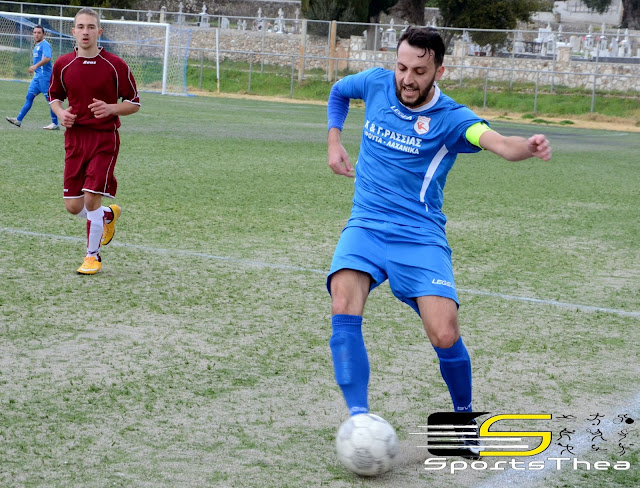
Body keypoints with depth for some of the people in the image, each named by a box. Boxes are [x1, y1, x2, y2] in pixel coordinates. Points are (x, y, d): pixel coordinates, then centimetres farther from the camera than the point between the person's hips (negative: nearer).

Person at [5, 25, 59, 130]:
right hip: (37, 76, 10)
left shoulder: (45, 45, -11)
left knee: (50, 99, -5)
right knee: (29, 97, 8)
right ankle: (18, 120, 9)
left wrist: (36, 66, -35)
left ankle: (55, 124, -1)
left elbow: (47, 58, -27)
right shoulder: (37, 46, 19)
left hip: (44, 76, -10)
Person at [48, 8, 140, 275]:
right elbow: (55, 96, 19)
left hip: (105, 138, -4)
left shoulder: (115, 66, -6)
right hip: (74, 138, 4)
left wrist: (110, 108, -18)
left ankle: (93, 255, 8)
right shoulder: (62, 65, 3)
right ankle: (108, 215, 36)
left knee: (91, 199, -12)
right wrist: (61, 113, -3)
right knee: (73, 207, 2)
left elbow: (134, 103, 1)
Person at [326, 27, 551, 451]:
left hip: (421, 238, -2)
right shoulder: (376, 84, 3)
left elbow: (496, 141, -30)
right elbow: (338, 91, 27)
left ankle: (464, 415, 13)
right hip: (365, 227, 3)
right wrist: (334, 142, 17)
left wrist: (527, 146, -52)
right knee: (344, 311, -26)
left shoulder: (451, 118, -9)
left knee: (445, 337, -16)